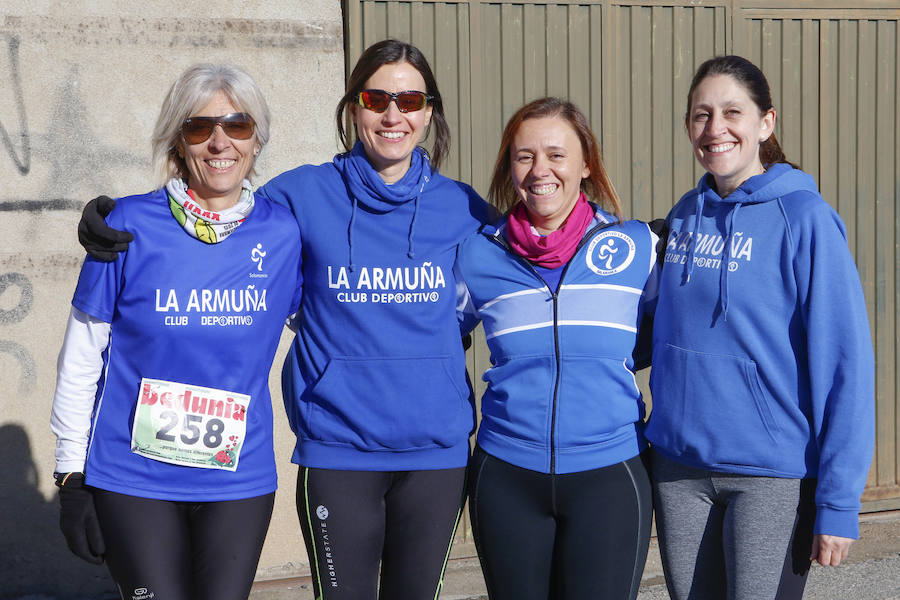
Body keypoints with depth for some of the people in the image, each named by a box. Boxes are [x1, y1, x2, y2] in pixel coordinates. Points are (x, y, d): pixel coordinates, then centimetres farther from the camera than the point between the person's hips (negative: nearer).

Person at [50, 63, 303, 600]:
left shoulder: (282, 233, -1)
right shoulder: (132, 226, -6)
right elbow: (81, 358, -1)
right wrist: (72, 476, -1)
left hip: (240, 482, 2)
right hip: (133, 481, -2)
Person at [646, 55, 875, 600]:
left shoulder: (804, 217, -10)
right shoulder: (685, 216, 7)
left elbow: (846, 364, -13)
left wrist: (838, 503, -16)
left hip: (773, 474, -5)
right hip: (680, 465, 5)